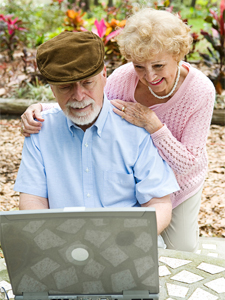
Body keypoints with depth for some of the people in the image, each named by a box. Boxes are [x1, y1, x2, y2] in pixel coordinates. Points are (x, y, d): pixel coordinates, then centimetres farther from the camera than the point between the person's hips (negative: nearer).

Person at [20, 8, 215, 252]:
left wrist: (152, 123, -41)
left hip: (179, 183, 0)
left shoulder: (200, 91, -28)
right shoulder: (123, 78, -26)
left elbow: (186, 164, -28)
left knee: (182, 251, 17)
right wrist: (42, 108, -33)